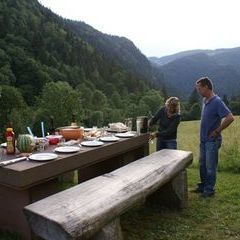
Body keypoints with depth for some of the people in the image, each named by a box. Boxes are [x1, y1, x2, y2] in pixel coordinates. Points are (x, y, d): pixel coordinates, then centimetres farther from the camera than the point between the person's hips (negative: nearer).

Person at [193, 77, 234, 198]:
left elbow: (230, 118, -26)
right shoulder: (205, 101, 7)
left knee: (210, 166, 4)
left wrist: (217, 131, -18)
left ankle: (209, 190, 18)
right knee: (202, 165, 17)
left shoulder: (217, 102, -19)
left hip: (212, 141, -8)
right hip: (203, 139, 8)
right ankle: (203, 186, 32)